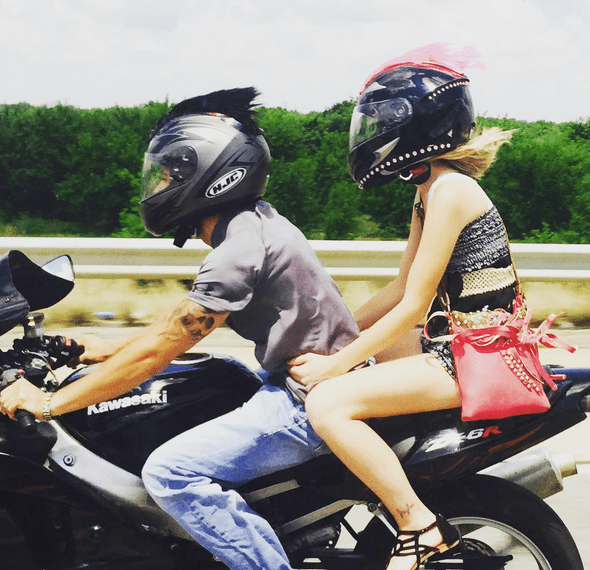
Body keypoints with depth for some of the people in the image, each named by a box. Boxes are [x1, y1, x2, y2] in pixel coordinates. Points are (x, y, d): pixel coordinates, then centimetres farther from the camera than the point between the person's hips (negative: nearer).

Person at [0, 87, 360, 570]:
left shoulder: (240, 248, -20)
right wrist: (112, 350, 24)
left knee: (170, 472, -18)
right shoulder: (255, 222, 11)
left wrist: (49, 403, -14)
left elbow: (159, 349, -19)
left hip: (310, 402, -11)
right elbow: (185, 319, 22)